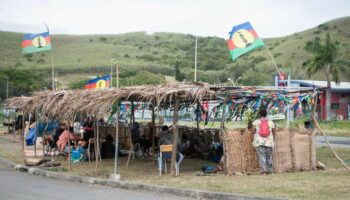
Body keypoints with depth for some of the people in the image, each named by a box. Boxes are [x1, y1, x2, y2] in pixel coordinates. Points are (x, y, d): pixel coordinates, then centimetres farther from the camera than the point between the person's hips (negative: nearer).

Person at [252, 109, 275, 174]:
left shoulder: (256, 122, -1)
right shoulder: (270, 122, 4)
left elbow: (253, 131, -1)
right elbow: (273, 132, 9)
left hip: (259, 142, -2)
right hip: (268, 142, 2)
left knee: (261, 156, -6)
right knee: (269, 156, 11)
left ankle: (263, 170, -16)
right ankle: (270, 170, 12)